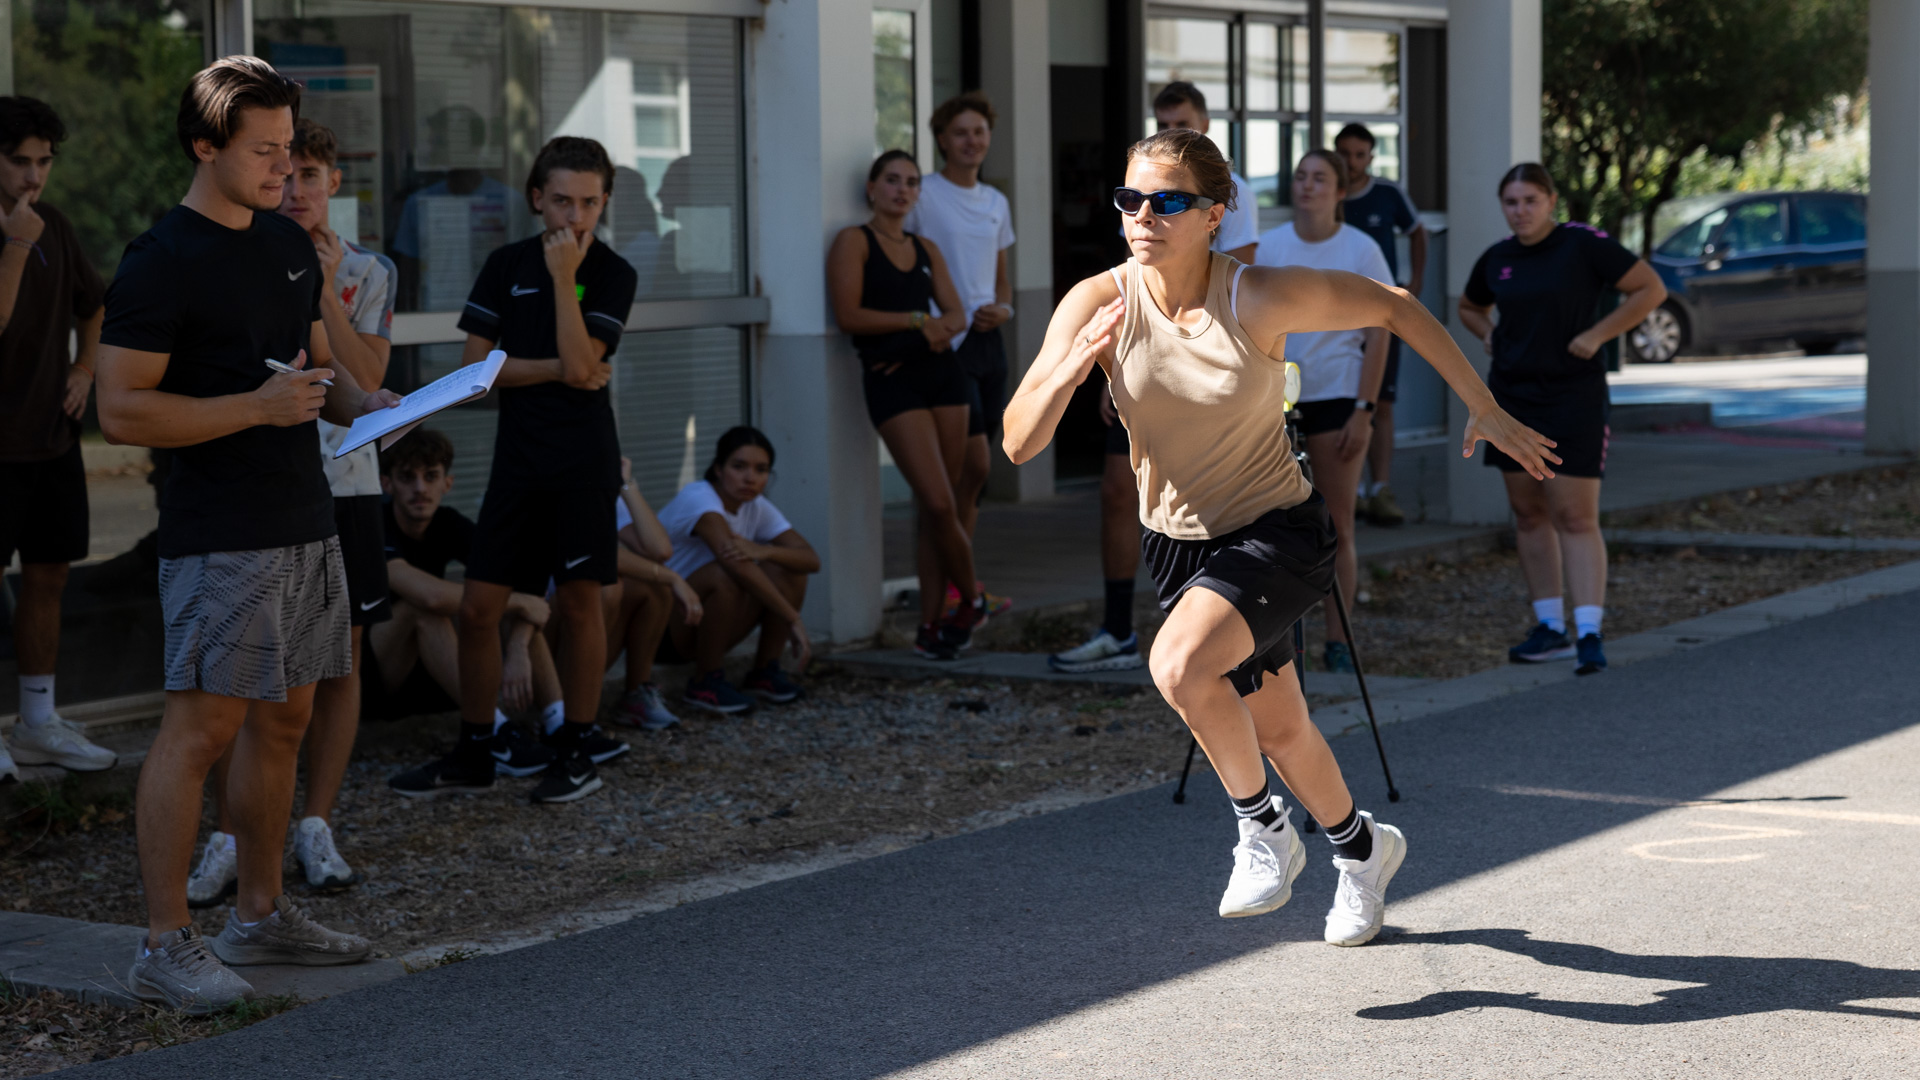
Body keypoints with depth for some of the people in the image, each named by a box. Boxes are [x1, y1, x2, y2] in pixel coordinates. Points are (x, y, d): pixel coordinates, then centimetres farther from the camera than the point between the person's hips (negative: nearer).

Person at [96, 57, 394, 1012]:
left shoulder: (289, 244, 14)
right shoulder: (160, 263, -11)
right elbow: (122, 410, -17)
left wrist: (359, 400, 4)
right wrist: (258, 405, -21)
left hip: (304, 522, 8)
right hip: (219, 537, -8)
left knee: (283, 719, 13)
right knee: (201, 726, -8)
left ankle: (261, 915, 24)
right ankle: (165, 945, -3)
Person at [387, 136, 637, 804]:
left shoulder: (611, 273, -3)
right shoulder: (507, 265, 7)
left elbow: (580, 363, -15)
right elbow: (476, 363, 1)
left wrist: (564, 278, -16)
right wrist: (559, 370, -8)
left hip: (584, 458, -3)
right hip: (518, 456, 3)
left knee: (578, 600, 0)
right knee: (478, 606, 1)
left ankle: (577, 752, 13)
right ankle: (473, 755, 14)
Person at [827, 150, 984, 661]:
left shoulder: (926, 250, 16)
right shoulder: (854, 241, 0)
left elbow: (956, 315, 10)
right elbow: (849, 314, -10)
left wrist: (932, 332, -11)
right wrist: (917, 320, -8)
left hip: (941, 373, 5)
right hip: (892, 385, -5)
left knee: (935, 509, 4)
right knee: (938, 503, -12)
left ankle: (931, 626, 9)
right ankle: (972, 599, 8)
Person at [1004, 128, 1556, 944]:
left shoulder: (1261, 297, -22)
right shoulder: (1098, 304, -15)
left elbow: (1393, 306, -7)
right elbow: (1018, 444, -18)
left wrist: (1483, 409, -7)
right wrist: (1074, 364, -35)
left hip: (1277, 532, -4)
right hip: (1177, 542, 4)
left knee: (1179, 666, -30)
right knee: (1276, 731, 19)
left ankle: (1263, 828, -4)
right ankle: (1361, 846, 48)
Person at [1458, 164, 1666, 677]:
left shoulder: (1583, 244, -9)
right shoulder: (1496, 259, 7)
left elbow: (1651, 289, -8)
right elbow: (1468, 306, 28)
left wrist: (1598, 334, -13)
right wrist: (1488, 334, 7)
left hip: (1574, 399, -6)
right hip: (1512, 399, 6)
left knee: (1575, 518, -10)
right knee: (1528, 515, 8)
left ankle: (1589, 633, -12)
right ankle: (1550, 628, 16)